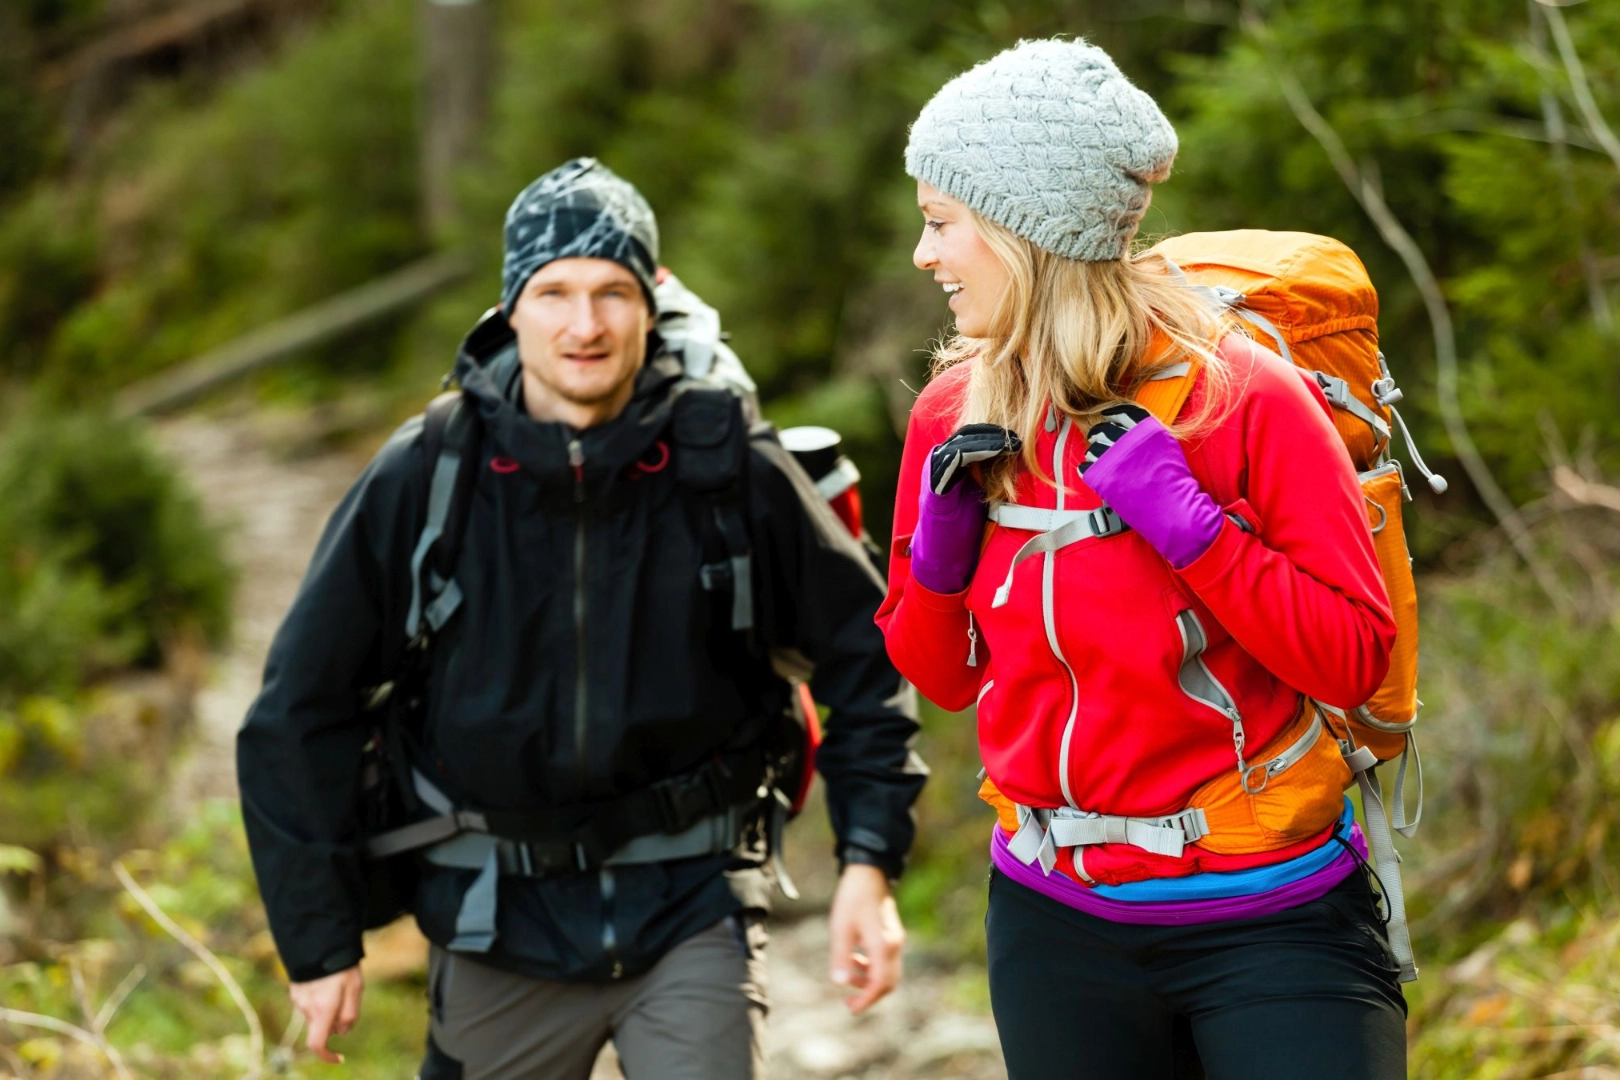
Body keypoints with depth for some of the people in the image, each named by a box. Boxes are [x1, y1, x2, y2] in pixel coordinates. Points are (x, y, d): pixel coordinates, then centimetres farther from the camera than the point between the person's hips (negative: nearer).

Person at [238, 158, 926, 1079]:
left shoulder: (730, 471, -6)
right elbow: (302, 708, 0)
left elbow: (865, 650, 5)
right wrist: (321, 940, -1)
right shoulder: (425, 478, -6)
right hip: (505, 929, 1)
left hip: (692, 909, -1)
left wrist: (869, 863, -3)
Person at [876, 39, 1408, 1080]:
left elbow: (1354, 656, -14)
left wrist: (1184, 518, -22)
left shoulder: (1241, 392, -12)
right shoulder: (954, 416, 2)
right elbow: (939, 675, 11)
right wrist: (942, 541, -7)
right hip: (1058, 926, 4)